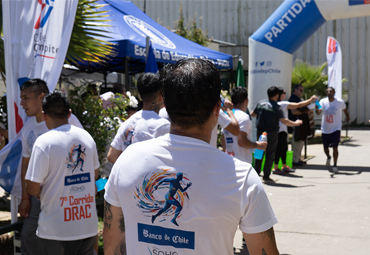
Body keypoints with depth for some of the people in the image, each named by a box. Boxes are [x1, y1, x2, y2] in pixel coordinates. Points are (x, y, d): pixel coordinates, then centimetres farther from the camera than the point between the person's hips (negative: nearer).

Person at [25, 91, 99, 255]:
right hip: (88, 225, 5)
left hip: (55, 231, -5)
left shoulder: (44, 142, -15)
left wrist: (42, 195, 6)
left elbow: (32, 188, -14)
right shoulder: (87, 137, 3)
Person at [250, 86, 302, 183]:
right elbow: (284, 120, -21)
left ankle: (256, 173, 18)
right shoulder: (276, 107, -13)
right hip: (271, 133, -5)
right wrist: (295, 123, -8)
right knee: (270, 154, 4)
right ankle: (266, 176, 4)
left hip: (260, 131, 5)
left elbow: (252, 114, 15)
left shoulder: (260, 103, 3)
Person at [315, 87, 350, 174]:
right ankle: (328, 157, 45)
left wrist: (347, 117, 26)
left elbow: (344, 110, 14)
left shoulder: (340, 102, -6)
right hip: (325, 129, 2)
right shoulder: (323, 101, -7)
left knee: (335, 147, -11)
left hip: (336, 129, -2)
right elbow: (319, 112, -23)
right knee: (325, 147, 12)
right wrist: (317, 108, -44)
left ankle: (335, 166, 1)